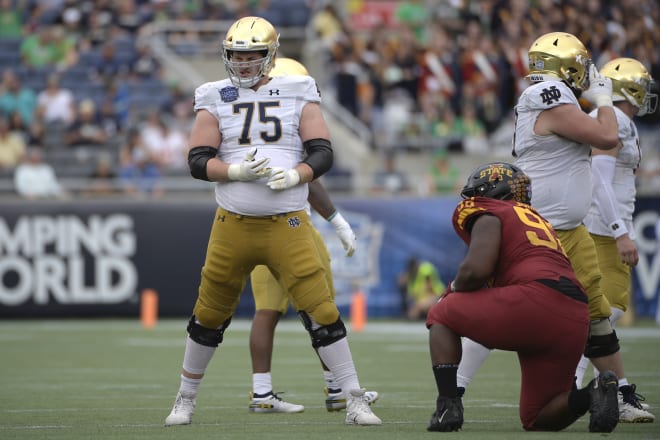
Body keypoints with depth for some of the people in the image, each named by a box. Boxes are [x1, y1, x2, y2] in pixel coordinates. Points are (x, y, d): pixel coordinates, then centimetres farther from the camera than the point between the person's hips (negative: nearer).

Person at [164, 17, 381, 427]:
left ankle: (355, 402, -2)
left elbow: (323, 153, 0)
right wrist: (236, 170, -18)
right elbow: (198, 161, -1)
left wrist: (294, 175, -19)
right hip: (233, 225, 1)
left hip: (288, 225, -1)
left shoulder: (299, 94, 4)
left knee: (321, 311, -8)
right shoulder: (216, 99, 5)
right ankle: (185, 401, 27)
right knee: (209, 316, 10)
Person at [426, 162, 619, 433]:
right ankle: (593, 394, -9)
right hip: (575, 324, 7)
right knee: (538, 421, 20)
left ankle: (448, 405, 1)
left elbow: (476, 270, -7)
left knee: (441, 316, 18)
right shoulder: (538, 222, 34)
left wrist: (454, 289, 16)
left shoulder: (489, 215, 9)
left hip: (535, 303, -7)